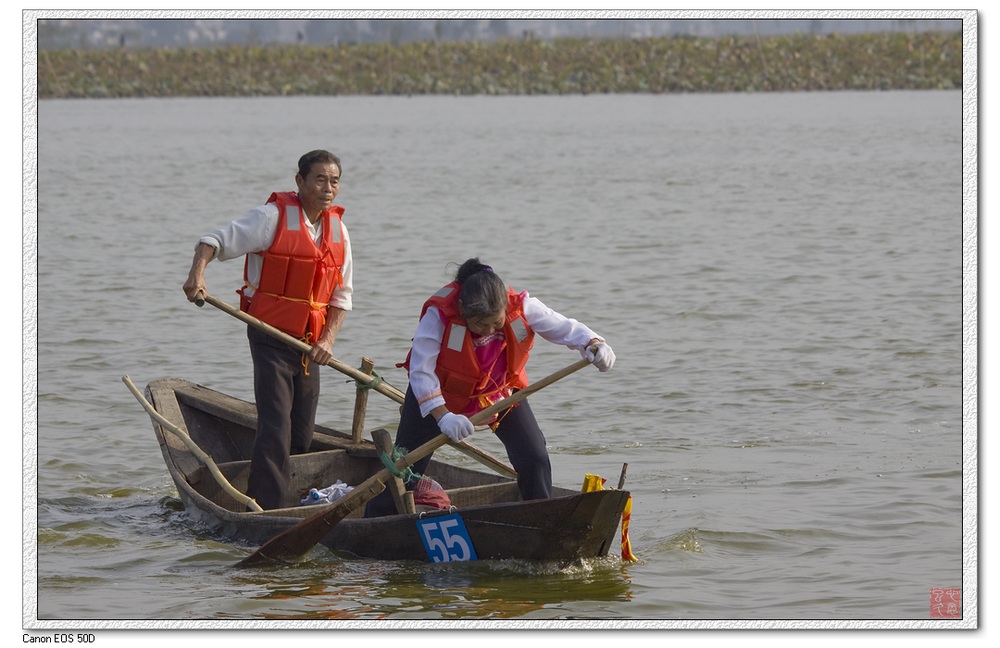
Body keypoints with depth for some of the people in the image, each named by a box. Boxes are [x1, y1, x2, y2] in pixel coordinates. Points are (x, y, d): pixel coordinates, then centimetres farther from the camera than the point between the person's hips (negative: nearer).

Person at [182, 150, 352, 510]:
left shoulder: (337, 228, 10)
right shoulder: (274, 217, -9)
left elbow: (342, 295, 14)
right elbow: (216, 241, -10)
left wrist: (328, 340, -1)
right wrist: (198, 272, -31)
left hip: (309, 344, 7)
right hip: (271, 336, -6)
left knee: (302, 435, 10)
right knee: (275, 428, -16)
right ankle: (267, 510, -19)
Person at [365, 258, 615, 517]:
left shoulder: (522, 307, -27)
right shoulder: (439, 314, -35)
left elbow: (566, 328, -18)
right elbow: (421, 372, -35)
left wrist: (594, 345, -40)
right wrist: (442, 416, -45)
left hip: (500, 390, 2)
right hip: (440, 394, -2)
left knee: (535, 460, -10)